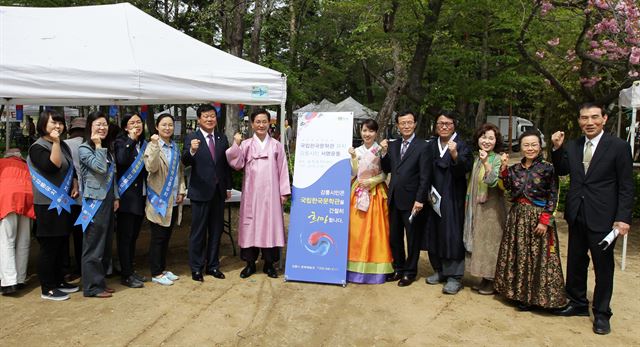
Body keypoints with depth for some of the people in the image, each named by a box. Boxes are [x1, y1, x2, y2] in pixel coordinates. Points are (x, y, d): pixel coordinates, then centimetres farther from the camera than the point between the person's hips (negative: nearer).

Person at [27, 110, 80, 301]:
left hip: (64, 203, 8)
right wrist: (55, 143, -23)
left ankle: (59, 281, 27)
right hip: (48, 205, -8)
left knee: (62, 245, 15)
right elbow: (52, 167, -26)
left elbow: (71, 169, 23)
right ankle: (47, 289, 6)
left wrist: (75, 185, 7)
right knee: (49, 246, -3)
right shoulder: (38, 147, -11)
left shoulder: (64, 145, 13)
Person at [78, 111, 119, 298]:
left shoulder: (106, 149, 14)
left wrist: (115, 197, 11)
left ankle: (100, 281, 22)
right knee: (94, 245, -3)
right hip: (94, 202, -8)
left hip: (108, 200, 8)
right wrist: (98, 145, -14)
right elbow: (100, 168, -23)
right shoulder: (84, 148, -8)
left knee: (105, 244, 12)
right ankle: (92, 286, 4)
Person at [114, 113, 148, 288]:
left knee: (134, 235, 13)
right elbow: (121, 160, -25)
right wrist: (131, 140, -21)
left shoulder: (143, 144, 12)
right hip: (127, 195, -6)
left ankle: (130, 270, 23)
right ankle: (125, 275, 4)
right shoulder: (121, 142, -5)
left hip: (141, 195, 6)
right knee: (125, 236, -2)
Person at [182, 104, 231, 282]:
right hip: (201, 192, -5)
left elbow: (226, 164, 12)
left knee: (216, 231, 13)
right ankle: (196, 268, 15)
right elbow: (185, 162, -20)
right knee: (198, 232, 4)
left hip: (219, 191, 5)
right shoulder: (191, 138, -6)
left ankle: (213, 265, 25)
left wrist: (228, 187, 10)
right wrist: (192, 150, -40)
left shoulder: (222, 139, 8)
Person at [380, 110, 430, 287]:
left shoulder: (422, 146, -9)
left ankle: (410, 271, 22)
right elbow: (387, 170, 9)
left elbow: (425, 177, -12)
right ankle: (398, 268, 30)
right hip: (394, 199, 6)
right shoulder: (393, 145, 9)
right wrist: (384, 152, -5)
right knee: (394, 237, 15)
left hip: (411, 200, -6)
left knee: (413, 238, 8)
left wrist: (420, 200, -16)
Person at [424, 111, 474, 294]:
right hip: (434, 196, 5)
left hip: (453, 198, -5)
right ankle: (440, 270, 25)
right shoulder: (431, 146, 9)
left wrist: (455, 154, -34)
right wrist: (429, 190, 1)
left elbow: (465, 169, -19)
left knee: (453, 235, -3)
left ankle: (454, 276, 3)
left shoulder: (462, 145, -6)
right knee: (435, 233, 11)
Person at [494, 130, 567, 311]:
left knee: (536, 255, 2)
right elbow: (508, 188, -7)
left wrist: (545, 221, -14)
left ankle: (533, 296, 14)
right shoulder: (515, 168, 6)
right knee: (517, 254, 11)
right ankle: (519, 292, 25)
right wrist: (504, 168, -13)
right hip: (517, 216, 5)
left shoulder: (547, 168, -7)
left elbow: (552, 197, -9)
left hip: (538, 218, -5)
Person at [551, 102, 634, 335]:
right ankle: (578, 303, 32)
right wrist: (557, 149, 0)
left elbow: (626, 187, -8)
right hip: (576, 216, 4)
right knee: (575, 262, 15)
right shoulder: (572, 147, 5)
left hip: (602, 218, -4)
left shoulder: (619, 147, -8)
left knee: (603, 267, 7)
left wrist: (623, 218, -14)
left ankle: (601, 313, 22)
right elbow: (561, 171, 14)